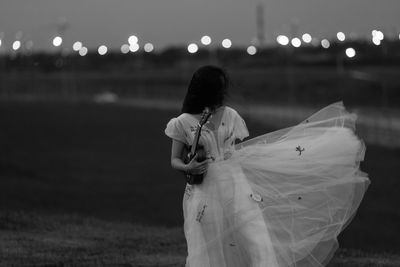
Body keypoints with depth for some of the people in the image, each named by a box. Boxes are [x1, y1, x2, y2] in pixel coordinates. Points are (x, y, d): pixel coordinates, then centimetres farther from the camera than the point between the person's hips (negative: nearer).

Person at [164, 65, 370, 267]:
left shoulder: (230, 115, 8)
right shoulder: (183, 123, -3)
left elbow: (244, 149, 15)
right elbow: (175, 160, 3)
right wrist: (188, 168, -19)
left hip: (235, 184, 3)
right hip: (205, 191, -3)